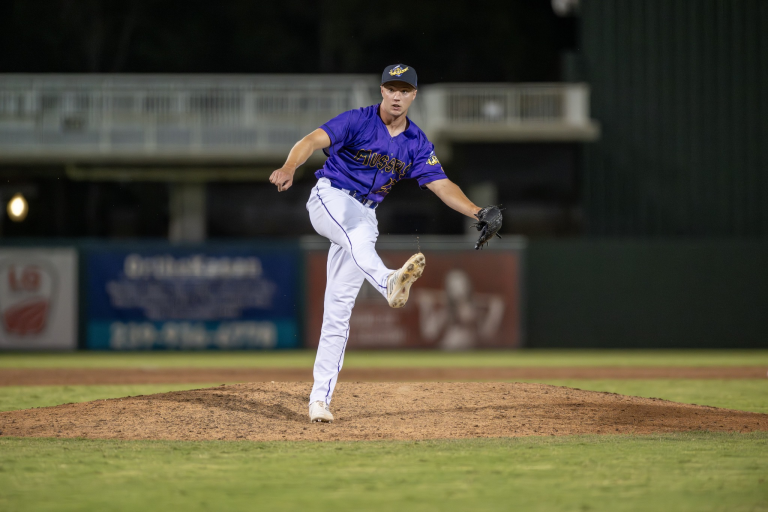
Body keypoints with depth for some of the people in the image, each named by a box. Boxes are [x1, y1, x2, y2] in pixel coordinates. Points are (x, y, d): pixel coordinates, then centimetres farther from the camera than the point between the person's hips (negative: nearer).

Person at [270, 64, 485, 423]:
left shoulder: (417, 144, 6)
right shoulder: (358, 121, -10)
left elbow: (442, 185, 0)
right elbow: (314, 140, -24)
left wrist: (478, 213, -16)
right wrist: (289, 168, -44)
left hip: (364, 216, 4)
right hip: (330, 198, -4)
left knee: (339, 310, 1)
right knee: (358, 231, -40)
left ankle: (320, 397, 0)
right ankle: (389, 284, -70)